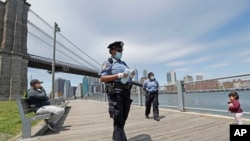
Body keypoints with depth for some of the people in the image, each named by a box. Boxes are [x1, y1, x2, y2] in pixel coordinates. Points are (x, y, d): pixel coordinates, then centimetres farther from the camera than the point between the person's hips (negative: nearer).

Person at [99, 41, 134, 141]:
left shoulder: (123, 63, 21)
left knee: (123, 118, 14)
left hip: (126, 92, 7)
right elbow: (102, 78, -10)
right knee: (118, 119, -7)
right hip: (115, 92, -7)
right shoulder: (108, 62, 1)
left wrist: (131, 75, -2)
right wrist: (118, 75, -19)